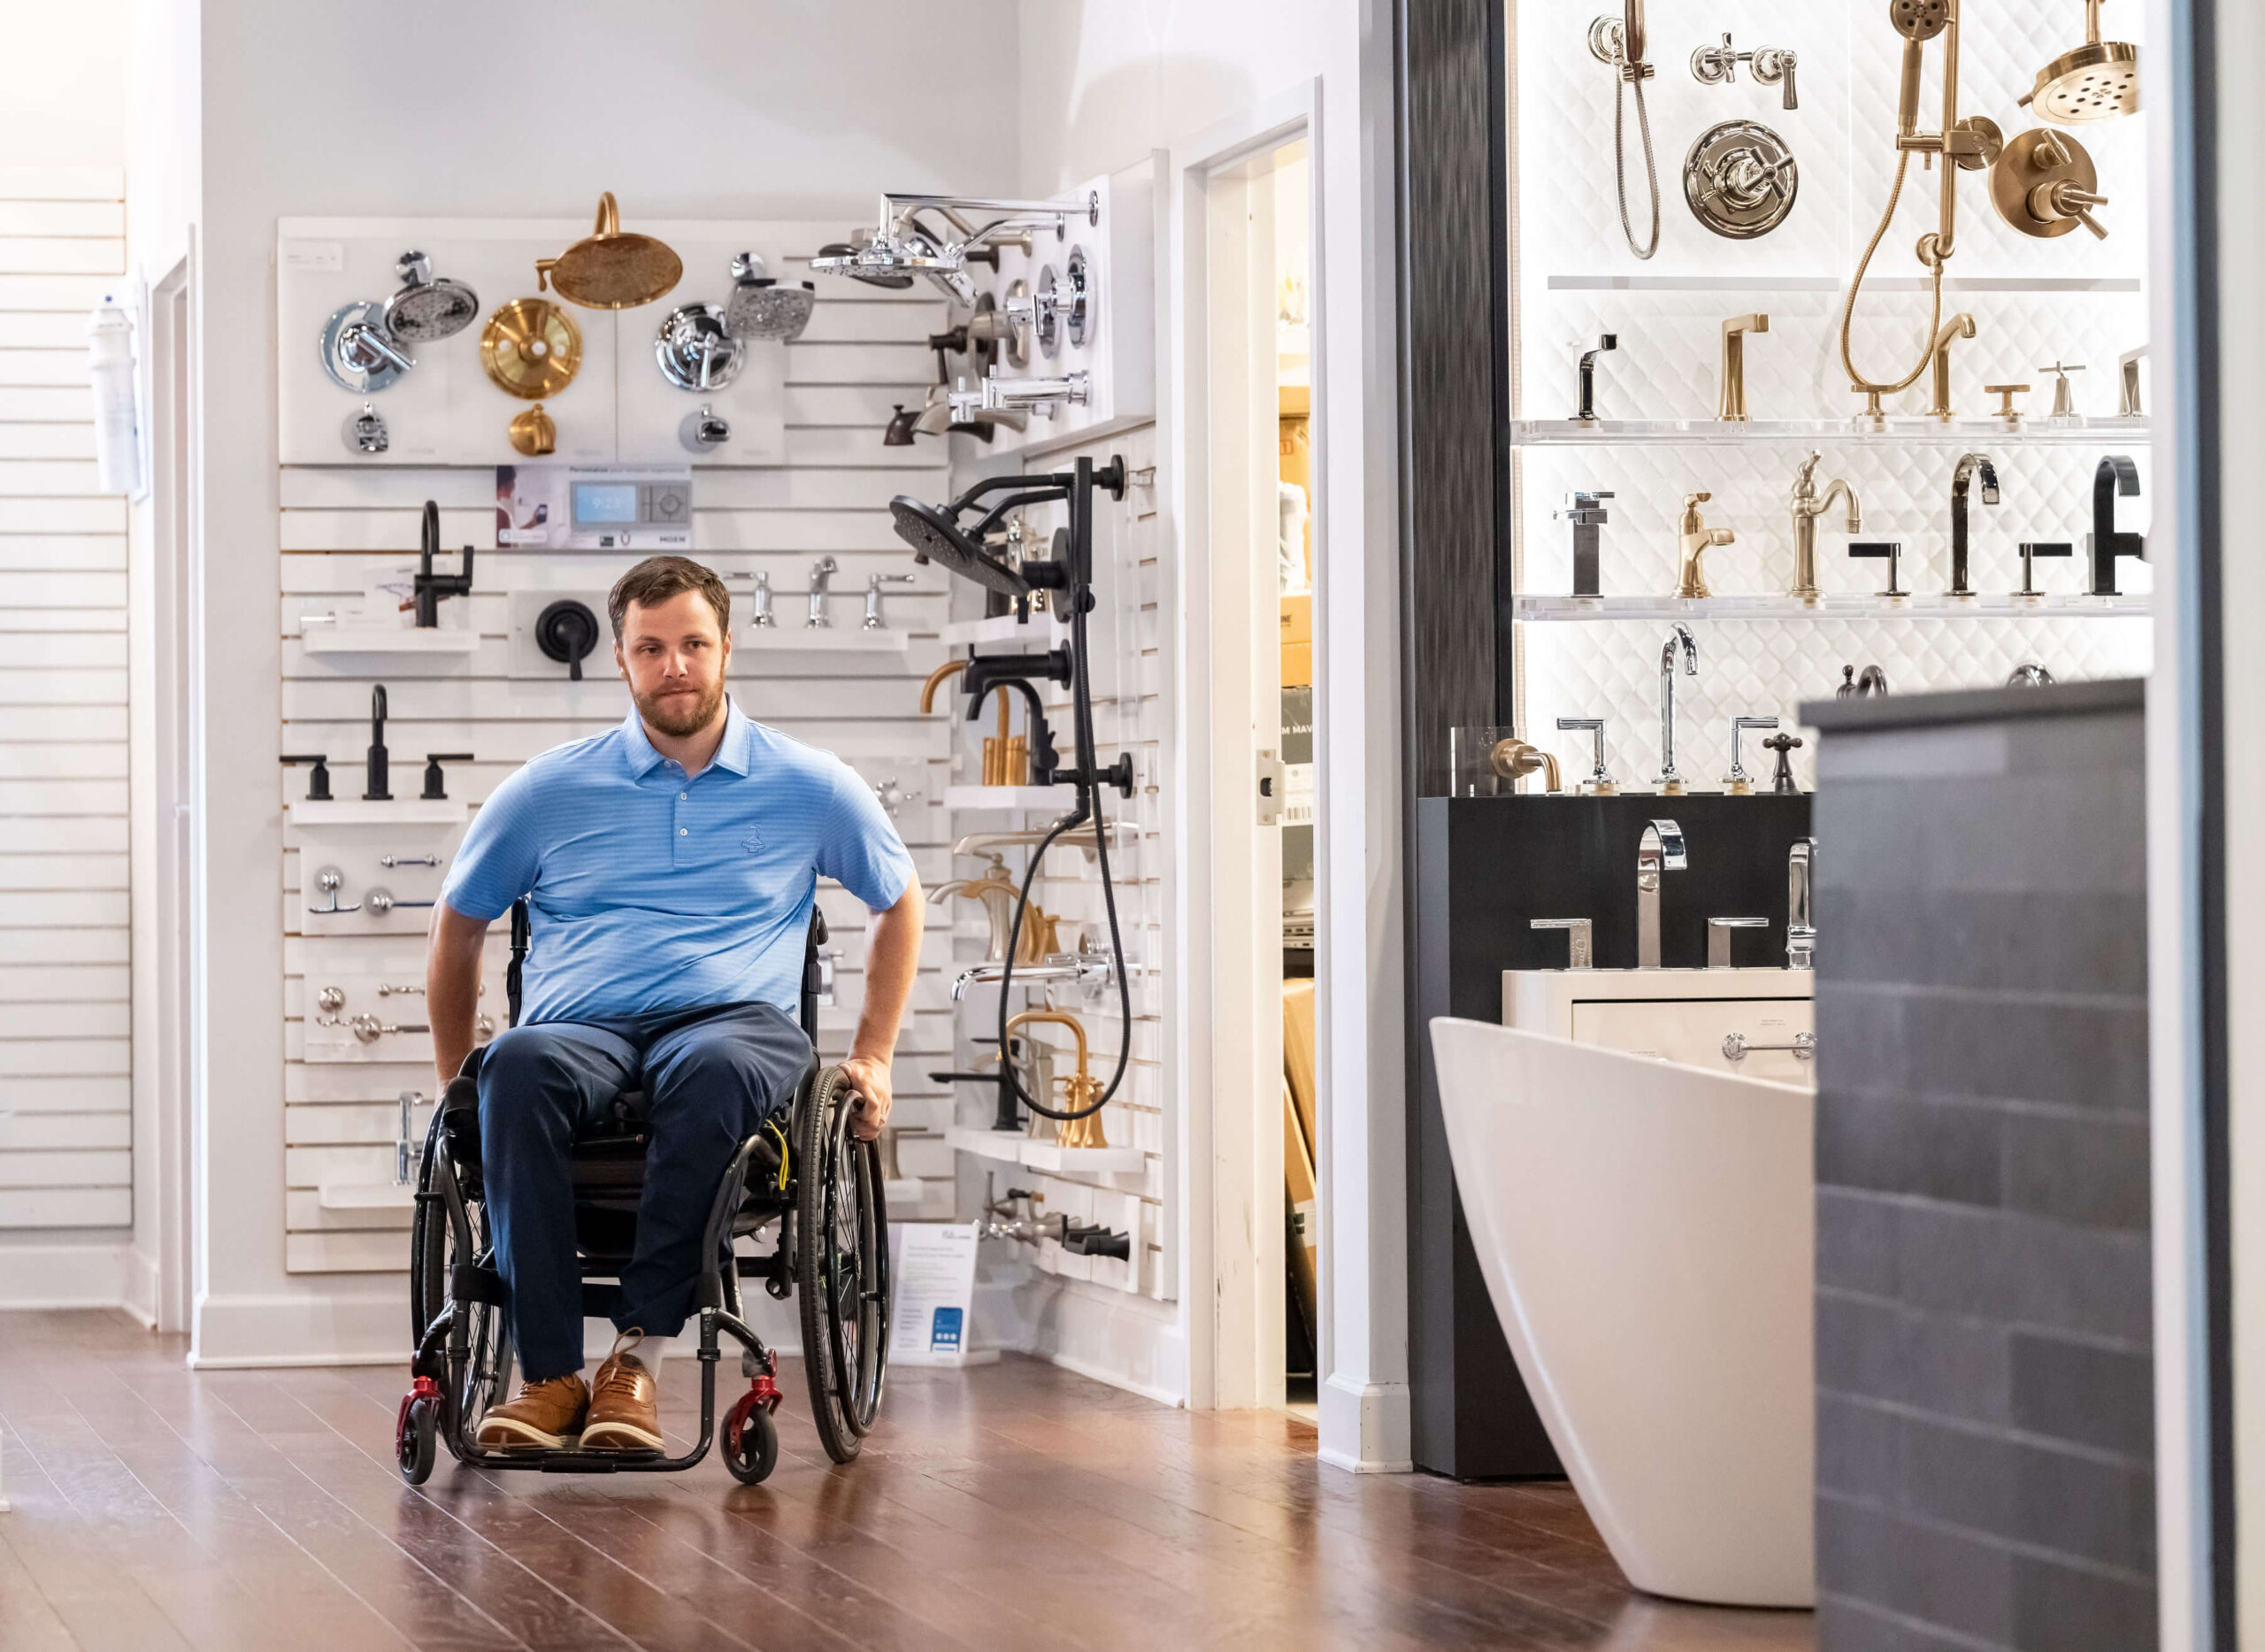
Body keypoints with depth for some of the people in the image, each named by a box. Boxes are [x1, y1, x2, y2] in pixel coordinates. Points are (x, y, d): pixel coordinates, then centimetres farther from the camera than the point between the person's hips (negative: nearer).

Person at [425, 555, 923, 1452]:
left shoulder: (809, 786, 13)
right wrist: (454, 1076, 20)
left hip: (737, 1019, -1)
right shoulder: (551, 789, 14)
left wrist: (873, 1056, 18)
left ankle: (639, 1353, -35)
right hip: (581, 1028, 1)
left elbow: (898, 902, 26)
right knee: (519, 1068, -38)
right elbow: (459, 922, 24)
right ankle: (549, 1375, -37)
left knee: (714, 1073, -41)